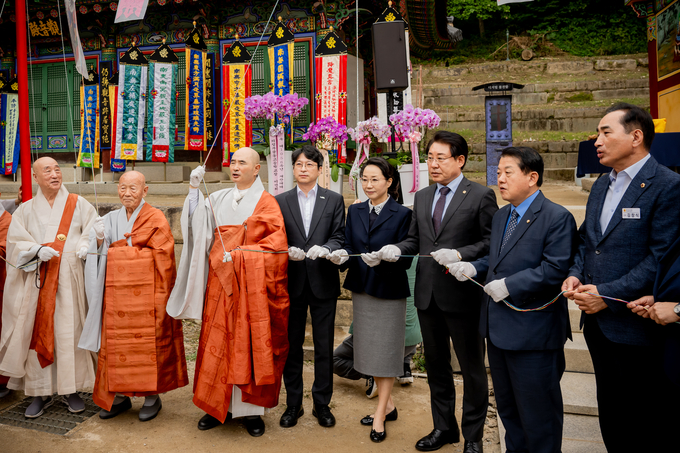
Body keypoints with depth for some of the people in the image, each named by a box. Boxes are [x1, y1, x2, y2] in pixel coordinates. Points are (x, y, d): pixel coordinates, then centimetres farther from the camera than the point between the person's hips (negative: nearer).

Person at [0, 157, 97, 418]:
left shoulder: (78, 205, 7)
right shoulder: (26, 210, 11)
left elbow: (94, 230, 1)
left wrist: (85, 245, -20)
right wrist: (38, 250, -17)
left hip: (69, 280, -1)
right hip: (37, 283, 1)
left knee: (69, 332, 0)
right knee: (37, 334, 3)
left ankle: (70, 389, 13)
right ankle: (41, 393, 16)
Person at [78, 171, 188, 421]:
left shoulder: (155, 219, -2)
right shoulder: (111, 219, 12)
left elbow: (163, 259, -7)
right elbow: (100, 259, 11)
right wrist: (99, 240, -9)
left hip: (146, 292, -4)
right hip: (116, 291, 5)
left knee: (149, 341, 0)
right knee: (116, 341, 7)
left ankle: (152, 396, 14)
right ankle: (120, 395, 22)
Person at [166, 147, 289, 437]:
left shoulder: (266, 203, -1)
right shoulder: (218, 199, 12)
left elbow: (277, 245, -8)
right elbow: (196, 222, 1)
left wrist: (239, 253, -13)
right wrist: (194, 189, -8)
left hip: (251, 283, -3)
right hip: (220, 281, 4)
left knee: (250, 343, 2)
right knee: (219, 342, 6)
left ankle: (251, 408, 12)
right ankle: (220, 405, 18)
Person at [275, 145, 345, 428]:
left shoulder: (334, 200, 5)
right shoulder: (280, 201, 6)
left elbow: (339, 237, -1)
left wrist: (325, 249, -21)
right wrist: (288, 251, -17)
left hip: (323, 283, 0)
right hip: (292, 283, 1)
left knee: (324, 347, 8)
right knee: (291, 346, 10)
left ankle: (322, 404, 24)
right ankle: (293, 404, 26)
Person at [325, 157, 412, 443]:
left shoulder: (402, 214, -8)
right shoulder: (354, 211, 7)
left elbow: (405, 260, -11)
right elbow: (349, 248, 5)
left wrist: (381, 259, -29)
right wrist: (341, 256, -18)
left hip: (389, 290, -5)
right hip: (361, 289, 5)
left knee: (386, 350, 4)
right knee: (369, 350, 13)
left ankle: (380, 415, 17)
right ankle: (387, 405, 31)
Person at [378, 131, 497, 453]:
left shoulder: (481, 196, -6)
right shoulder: (422, 197, 12)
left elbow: (491, 242, -10)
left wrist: (459, 254, -24)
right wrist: (397, 249, -6)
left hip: (462, 294, -5)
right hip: (427, 294, 6)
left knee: (472, 368, 9)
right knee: (436, 366, 18)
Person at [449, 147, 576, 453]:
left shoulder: (557, 217, -14)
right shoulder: (501, 216, 13)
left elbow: (555, 269, -22)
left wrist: (508, 285, -23)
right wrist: (473, 268, 0)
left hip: (532, 333, -8)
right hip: (499, 328, 9)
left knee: (537, 414, 7)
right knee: (507, 406, 22)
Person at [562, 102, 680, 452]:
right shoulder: (601, 186, 12)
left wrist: (607, 295, -20)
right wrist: (574, 275, -1)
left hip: (635, 327, -7)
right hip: (597, 322, 7)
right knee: (610, 415, 20)